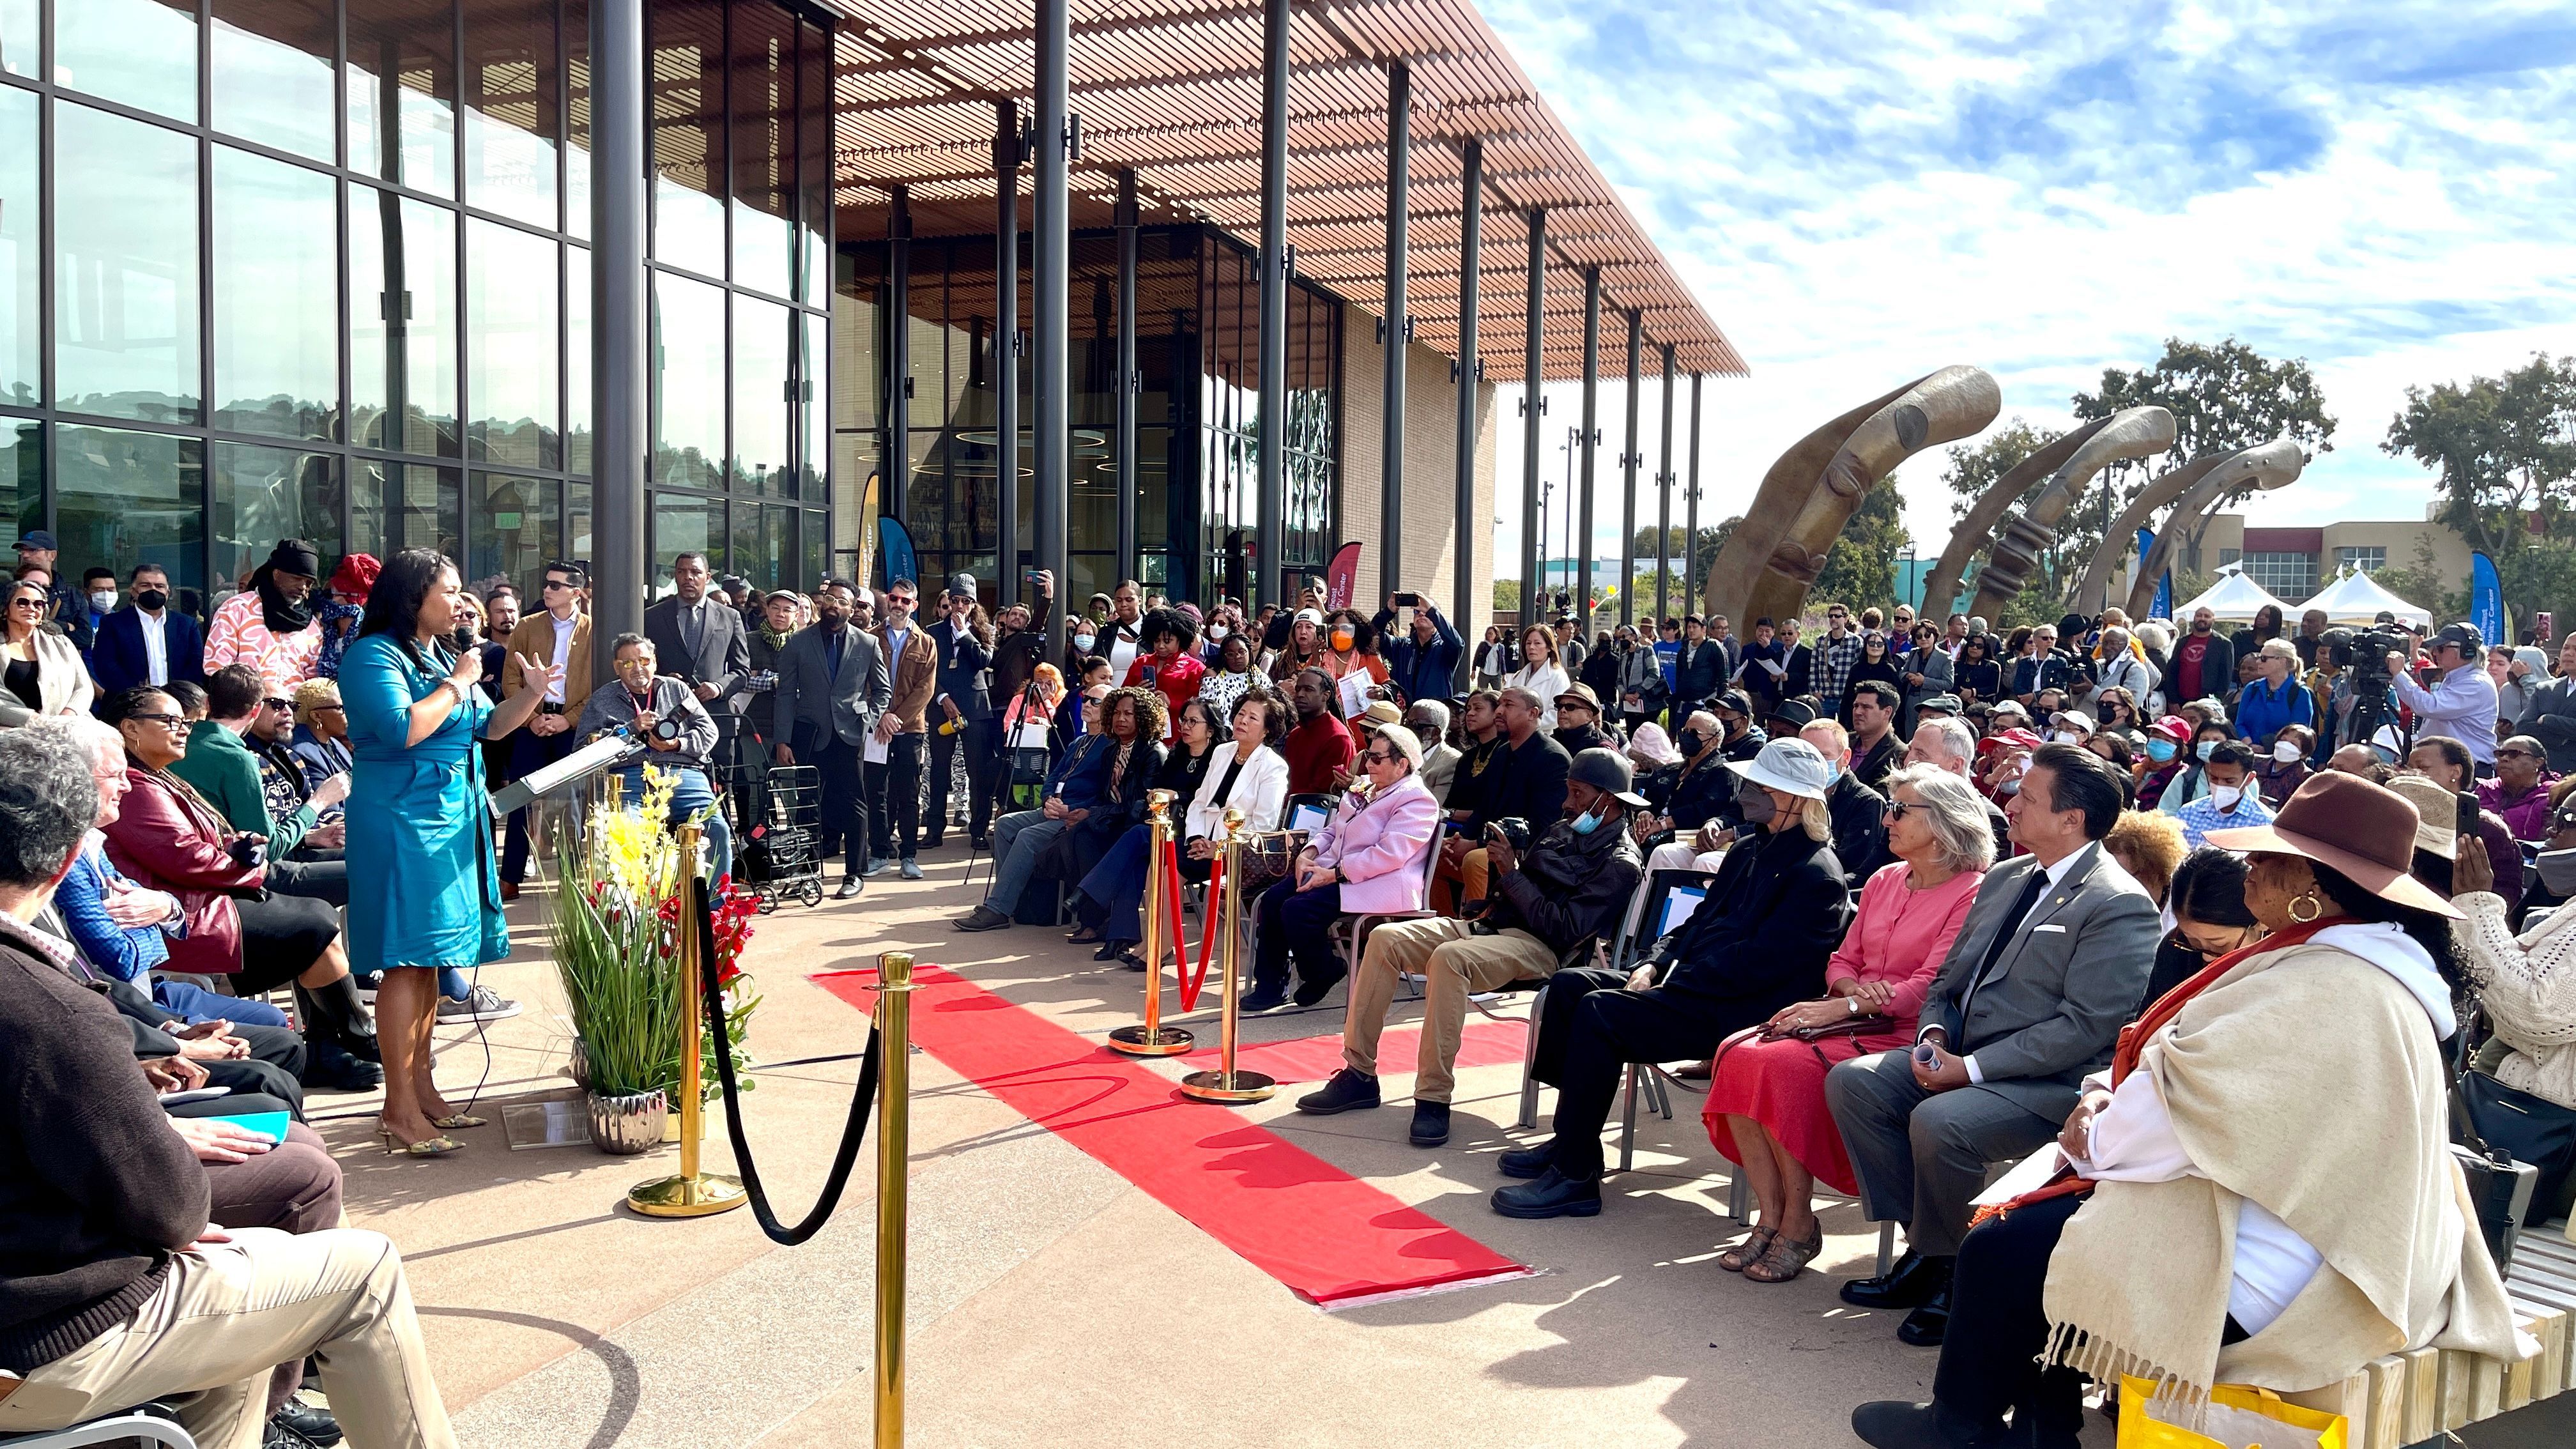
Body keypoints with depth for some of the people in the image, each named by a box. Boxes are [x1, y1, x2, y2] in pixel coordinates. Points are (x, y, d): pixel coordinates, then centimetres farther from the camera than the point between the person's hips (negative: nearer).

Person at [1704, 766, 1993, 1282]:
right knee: (1737, 1053, -19)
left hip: (1902, 1035, -7)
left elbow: (1929, 987, -14)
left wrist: (1842, 1008, -20)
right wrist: (1852, 988, -5)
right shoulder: (1884, 881, 18)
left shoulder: (1971, 894, -5)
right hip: (1848, 1019, 7)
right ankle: (1771, 1219, -14)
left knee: (1786, 1064, -30)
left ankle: (1799, 1225, -16)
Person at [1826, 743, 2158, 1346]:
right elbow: (1950, 977, 20)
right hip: (1961, 1059, 8)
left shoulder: (2120, 905, -12)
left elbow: (2085, 1025, -19)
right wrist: (1934, 1036, -2)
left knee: (1939, 1122, -32)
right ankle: (1921, 1245, -2)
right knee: (1851, 1080, -9)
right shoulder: (2004, 879, 14)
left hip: (2049, 1083, -8)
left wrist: (1973, 1067, -20)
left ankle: (1946, 1273, -6)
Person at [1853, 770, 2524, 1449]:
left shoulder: (2320, 987, -25)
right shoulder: (2372, 965, 10)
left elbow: (2189, 1108, -24)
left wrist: (2098, 1140, -5)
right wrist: (2109, 1095, 1)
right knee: (2044, 1211, 18)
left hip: (2264, 1284, -11)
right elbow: (2218, 1079, 15)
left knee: (1999, 1251, -2)